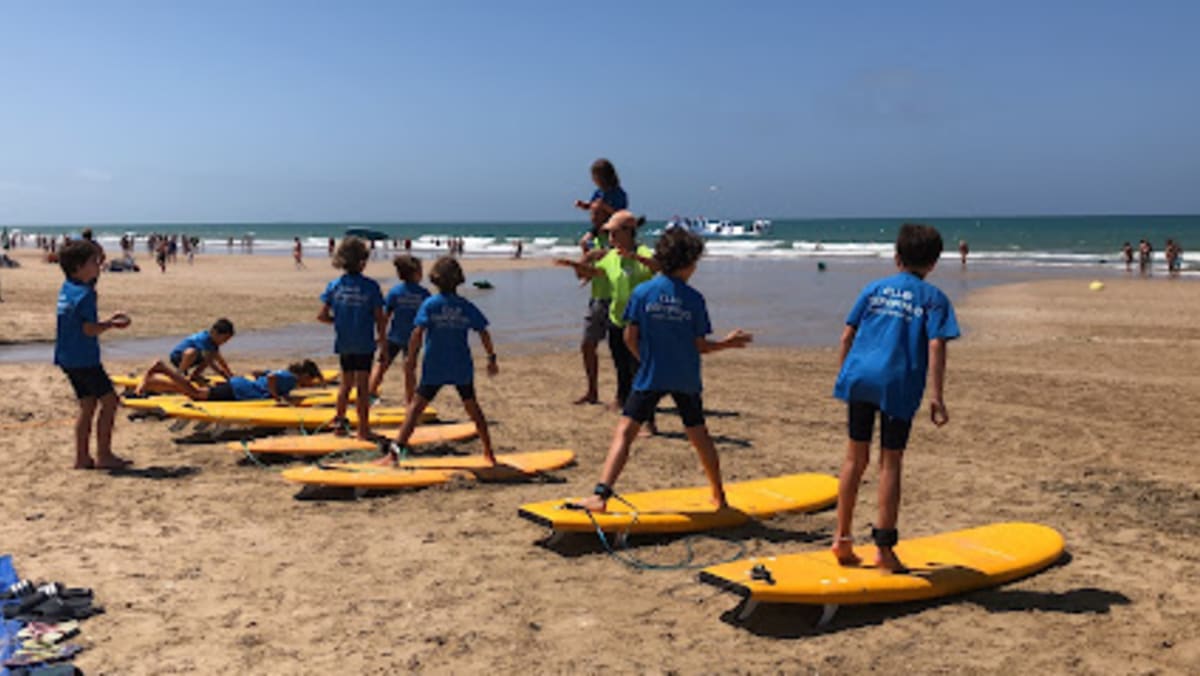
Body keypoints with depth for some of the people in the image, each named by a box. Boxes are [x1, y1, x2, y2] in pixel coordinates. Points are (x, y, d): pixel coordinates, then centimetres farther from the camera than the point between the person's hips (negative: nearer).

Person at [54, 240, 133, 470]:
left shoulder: (67, 289, 12)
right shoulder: (84, 294, -18)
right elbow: (89, 329, -22)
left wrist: (109, 321, 13)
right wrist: (112, 324, -8)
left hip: (68, 358, 10)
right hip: (84, 359, -10)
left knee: (88, 405, 13)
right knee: (109, 401, -2)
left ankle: (82, 458, 15)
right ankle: (103, 455, 1)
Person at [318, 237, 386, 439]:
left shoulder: (334, 285, -3)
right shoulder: (370, 286, -13)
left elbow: (322, 316, -4)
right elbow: (380, 318, -11)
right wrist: (382, 338, 6)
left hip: (344, 344, 3)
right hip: (364, 344, -3)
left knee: (346, 383, 21)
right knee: (362, 386, 5)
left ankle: (340, 420, 27)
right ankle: (363, 429, 10)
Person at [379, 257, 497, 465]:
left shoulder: (429, 304, -6)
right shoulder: (467, 307, 1)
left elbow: (417, 333, -15)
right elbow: (484, 333, 0)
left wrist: (411, 360, -9)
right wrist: (491, 358, 11)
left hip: (434, 368, -2)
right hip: (462, 368, 3)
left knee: (416, 406, 1)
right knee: (472, 406, 19)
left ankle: (395, 452, -7)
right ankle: (488, 452, 27)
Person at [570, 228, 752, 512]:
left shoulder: (642, 292, -4)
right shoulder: (694, 299, -4)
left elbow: (630, 337, -2)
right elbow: (700, 346, -3)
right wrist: (727, 343, 15)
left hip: (651, 377, -1)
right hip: (686, 379, 2)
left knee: (624, 433, -5)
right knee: (700, 436, 17)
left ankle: (600, 495, -20)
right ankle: (719, 497, 32)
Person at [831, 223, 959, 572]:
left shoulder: (874, 288, 14)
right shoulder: (934, 298, 6)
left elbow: (847, 336, 11)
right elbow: (936, 347, -7)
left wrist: (844, 374, 21)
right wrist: (936, 397, -10)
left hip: (860, 377, 3)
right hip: (899, 385, -3)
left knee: (855, 457, 13)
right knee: (890, 463, 5)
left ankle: (842, 538, 18)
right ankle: (884, 548, 9)